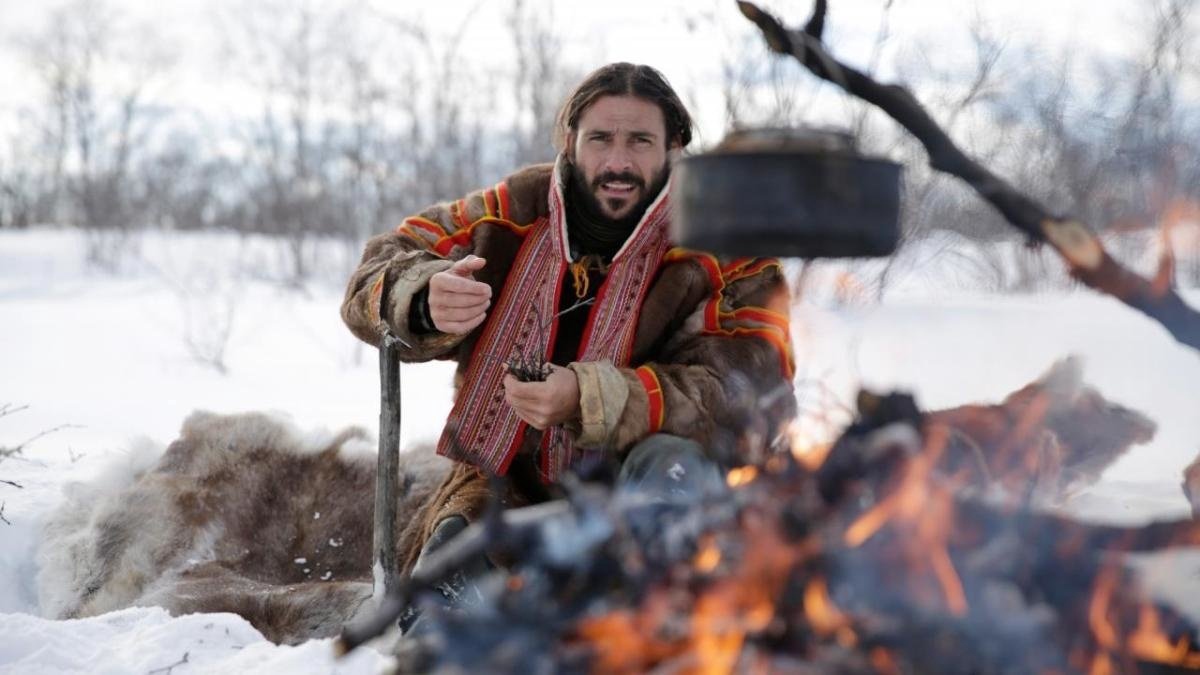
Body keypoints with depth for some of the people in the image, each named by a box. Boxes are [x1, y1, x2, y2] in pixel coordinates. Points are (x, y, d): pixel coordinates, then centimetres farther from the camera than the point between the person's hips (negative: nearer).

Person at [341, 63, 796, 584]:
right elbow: (380, 271, 0)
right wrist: (427, 304, -27)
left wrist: (588, 399, -39)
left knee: (670, 468, -34)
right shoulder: (516, 211, -3)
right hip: (509, 486, 1)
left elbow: (751, 395, -25)